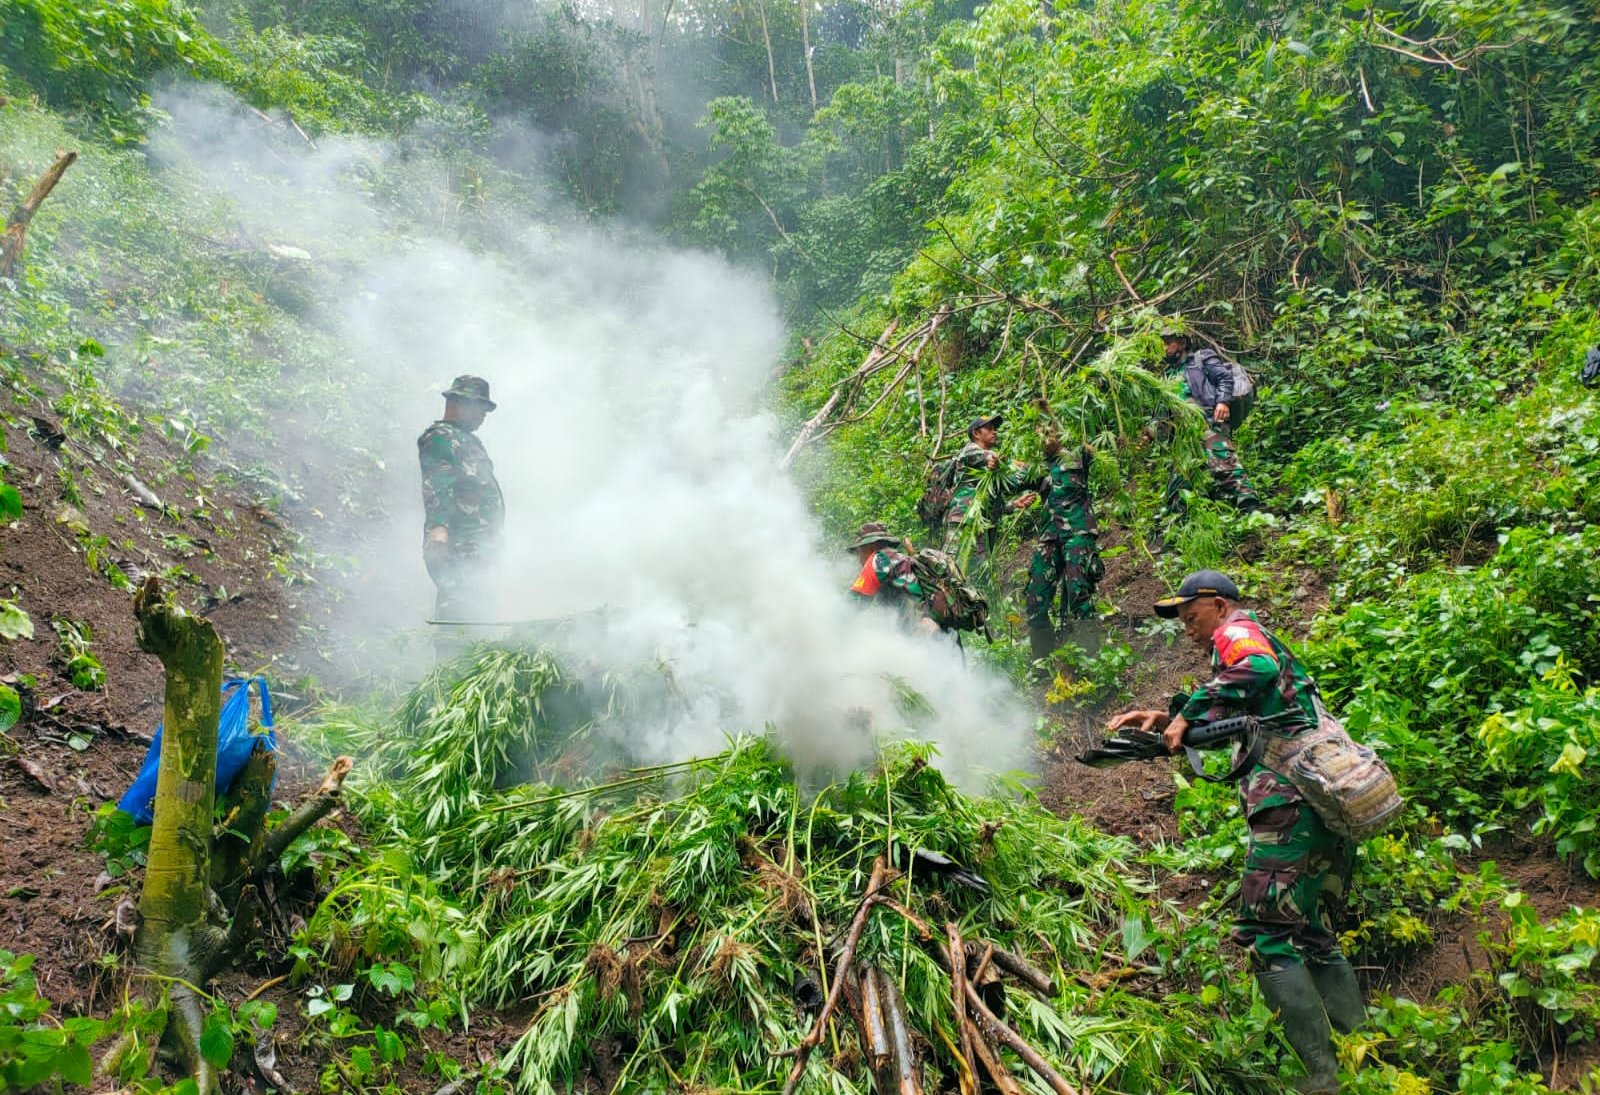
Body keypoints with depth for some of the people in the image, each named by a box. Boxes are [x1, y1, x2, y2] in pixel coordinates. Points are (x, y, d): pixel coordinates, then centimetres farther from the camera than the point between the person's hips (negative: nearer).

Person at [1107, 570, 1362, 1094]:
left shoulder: (1238, 629, 1)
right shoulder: (1264, 644, 29)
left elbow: (1257, 668, -24)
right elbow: (1226, 728, 29)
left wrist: (1188, 715, -17)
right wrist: (1165, 721, 17)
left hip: (1291, 800, -10)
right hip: (1330, 802, 10)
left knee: (1265, 934, -7)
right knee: (1306, 929, 19)